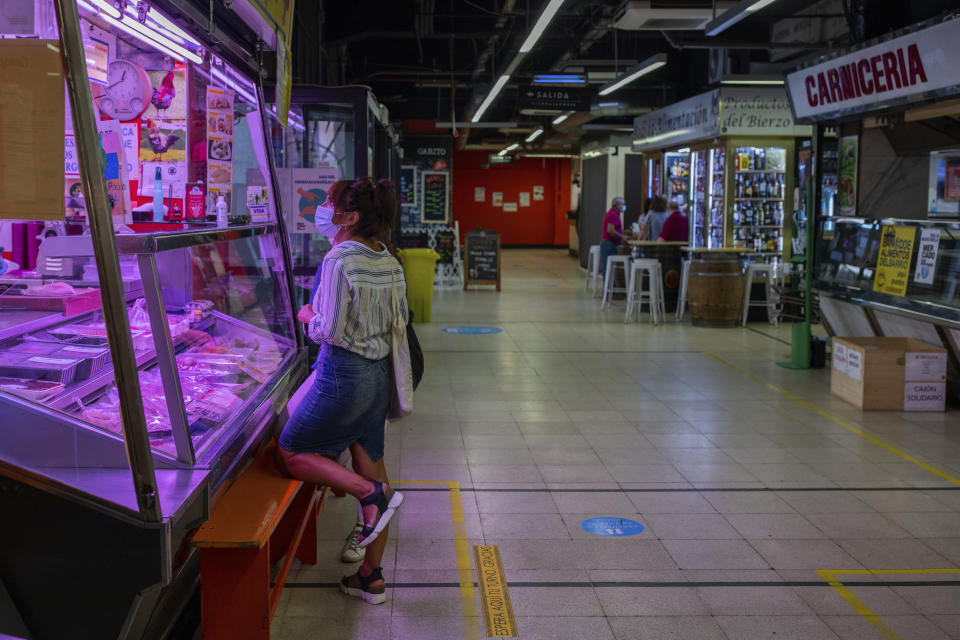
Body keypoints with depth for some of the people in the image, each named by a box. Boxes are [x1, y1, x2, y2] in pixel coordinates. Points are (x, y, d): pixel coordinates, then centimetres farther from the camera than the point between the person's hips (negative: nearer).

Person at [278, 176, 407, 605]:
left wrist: (307, 316, -1)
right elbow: (400, 320, 13)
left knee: (292, 452, 12)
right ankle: (372, 577, 20)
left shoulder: (339, 260, -18)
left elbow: (328, 330, -20)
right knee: (370, 461, 13)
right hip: (380, 373, 8)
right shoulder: (390, 262, 5)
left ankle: (371, 493, -6)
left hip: (343, 373, -8)